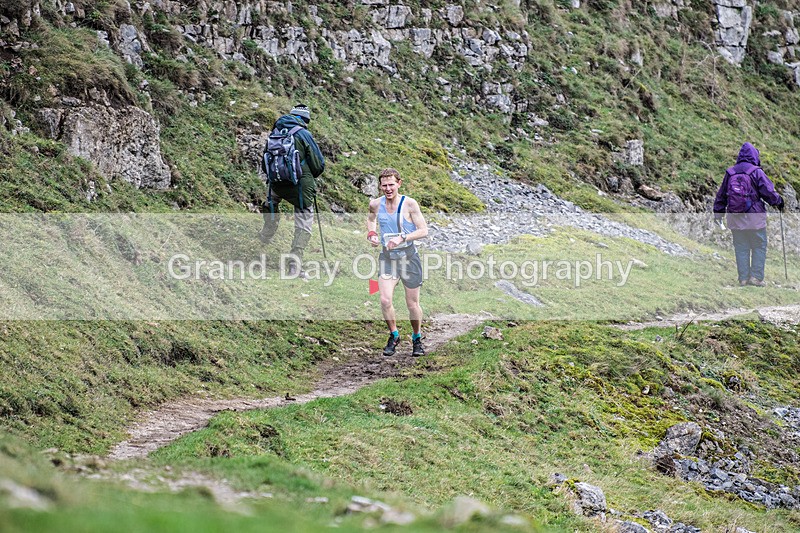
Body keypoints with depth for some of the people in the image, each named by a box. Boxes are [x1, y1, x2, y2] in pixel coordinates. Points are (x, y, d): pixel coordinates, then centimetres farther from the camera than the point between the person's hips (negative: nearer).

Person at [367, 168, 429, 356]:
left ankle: (417, 339, 29)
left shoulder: (409, 204, -12)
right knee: (385, 300, -13)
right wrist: (371, 233, 2)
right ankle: (394, 335, 11)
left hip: (408, 256, -2)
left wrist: (402, 238, -23)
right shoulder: (376, 204, -2)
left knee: (412, 304, 6)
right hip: (387, 257, 2)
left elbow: (423, 231, -10)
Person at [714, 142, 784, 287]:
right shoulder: (756, 172, -8)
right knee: (759, 247, 7)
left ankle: (743, 278, 8)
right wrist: (778, 201, 11)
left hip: (735, 219, 4)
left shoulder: (730, 173, 6)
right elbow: (768, 192, -8)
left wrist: (718, 212, 25)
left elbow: (721, 195, 14)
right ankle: (756, 276, 2)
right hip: (754, 217, -4)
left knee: (741, 248, 10)